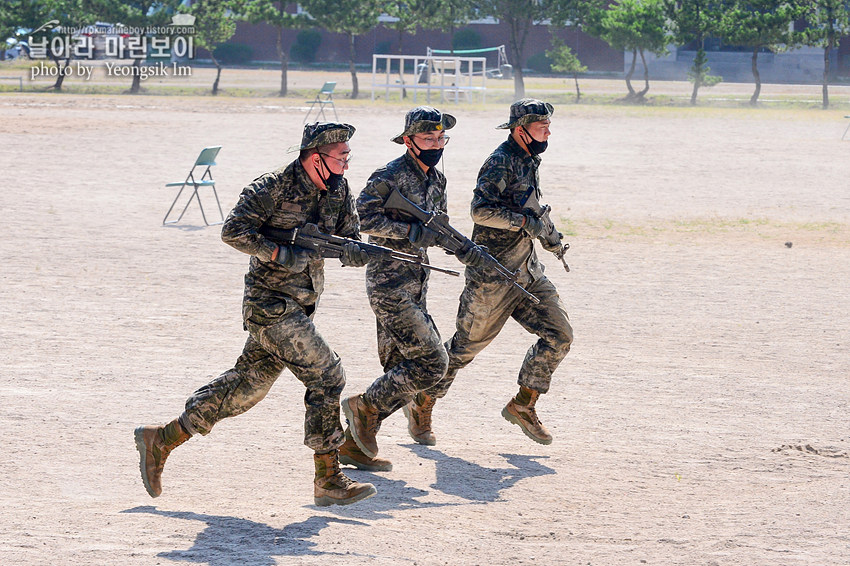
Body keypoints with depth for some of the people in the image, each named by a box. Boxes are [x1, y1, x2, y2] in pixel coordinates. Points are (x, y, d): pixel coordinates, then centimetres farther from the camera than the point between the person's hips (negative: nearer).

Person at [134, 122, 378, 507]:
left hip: (297, 307, 8)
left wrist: (358, 253, -17)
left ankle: (161, 440, 19)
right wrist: (280, 253, -24)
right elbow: (233, 231, -17)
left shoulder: (339, 192, 6)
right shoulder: (275, 188, -16)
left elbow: (350, 248, 6)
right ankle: (328, 480, -3)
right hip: (271, 305, -8)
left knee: (247, 385, 12)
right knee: (326, 376, -10)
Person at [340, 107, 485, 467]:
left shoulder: (436, 180, 12)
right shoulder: (391, 176, -14)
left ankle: (354, 439, 15)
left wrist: (463, 248, 1)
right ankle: (365, 408, 0)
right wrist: (409, 230, -26)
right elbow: (363, 217, -22)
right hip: (389, 284, -9)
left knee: (401, 369, 9)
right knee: (431, 363, -12)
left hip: (415, 285, 9)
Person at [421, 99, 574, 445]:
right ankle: (423, 403, 20)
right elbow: (481, 209, -27)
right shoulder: (501, 162, -15)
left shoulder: (528, 162, 13)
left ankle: (523, 405, 10)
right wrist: (523, 221, -32)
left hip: (527, 272, 8)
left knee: (559, 335, -2)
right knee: (466, 345, 3)